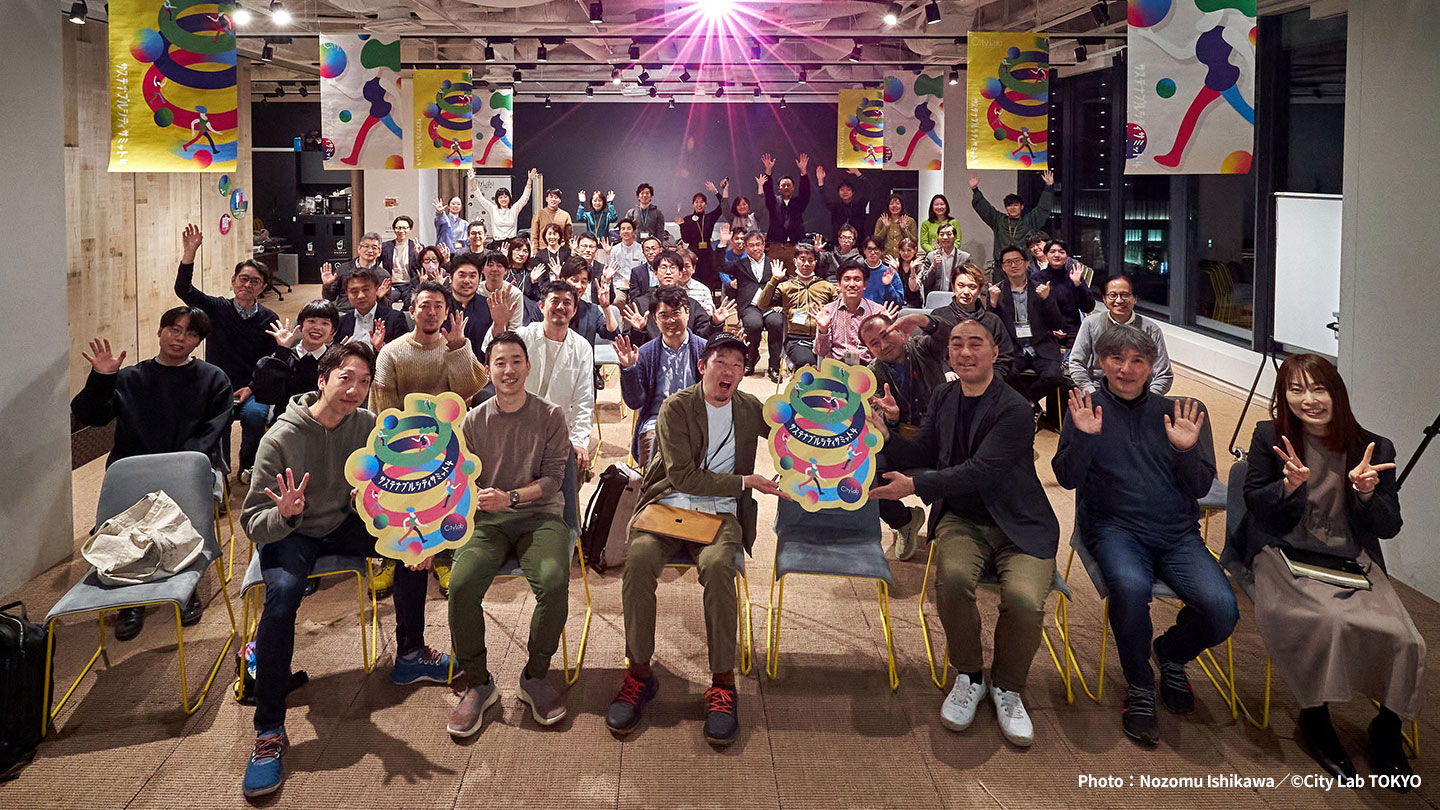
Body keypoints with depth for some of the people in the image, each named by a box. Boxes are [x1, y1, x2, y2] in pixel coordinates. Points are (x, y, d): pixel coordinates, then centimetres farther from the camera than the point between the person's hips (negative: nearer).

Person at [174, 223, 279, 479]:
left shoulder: (269, 320, 5)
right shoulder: (216, 309, 5)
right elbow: (183, 290, -9)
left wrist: (251, 388, -11)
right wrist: (189, 254, -22)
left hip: (252, 392, 0)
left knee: (255, 415, -31)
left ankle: (248, 465, -3)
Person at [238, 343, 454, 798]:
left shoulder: (367, 426, -9)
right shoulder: (282, 438, -21)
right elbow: (252, 521, -21)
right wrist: (282, 515, -43)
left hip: (342, 523, 5)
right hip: (288, 536, -5)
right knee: (283, 591, -34)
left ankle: (409, 657, 8)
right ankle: (268, 732, -25)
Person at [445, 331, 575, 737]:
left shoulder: (550, 416, 5)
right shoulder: (473, 421, 10)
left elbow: (552, 478, -1)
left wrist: (510, 497, -16)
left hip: (540, 516, -1)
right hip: (487, 521, 1)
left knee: (554, 583, -32)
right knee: (461, 585, -28)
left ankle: (535, 677, -8)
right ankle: (479, 684, -8)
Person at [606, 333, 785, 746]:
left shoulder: (750, 410, 13)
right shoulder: (677, 407, -1)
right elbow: (682, 475, -10)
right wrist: (746, 481, -10)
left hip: (720, 513, 1)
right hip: (667, 505, -1)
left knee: (717, 565, -34)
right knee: (639, 559, -33)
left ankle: (722, 683, -26)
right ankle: (639, 673, -20)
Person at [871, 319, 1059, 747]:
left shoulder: (1014, 409, -13)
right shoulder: (944, 397, 9)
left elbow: (980, 470, -20)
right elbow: (923, 452, 13)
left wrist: (915, 486, -21)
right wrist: (885, 436, -6)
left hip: (1019, 525, -3)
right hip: (962, 519, 4)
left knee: (1024, 599, -30)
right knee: (951, 576, -30)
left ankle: (1006, 688, 1)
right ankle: (968, 677, -4)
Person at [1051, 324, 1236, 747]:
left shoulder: (1173, 413, 15)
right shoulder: (1087, 410, 10)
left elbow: (1200, 489, 10)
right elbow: (1067, 478, -1)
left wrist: (1187, 449, -8)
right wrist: (1083, 437, -18)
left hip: (1177, 533, 3)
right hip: (1114, 528, -3)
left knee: (1221, 608, -23)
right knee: (1130, 586, -37)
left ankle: (1172, 653, 12)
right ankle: (1139, 689, -11)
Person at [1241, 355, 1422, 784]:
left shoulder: (1374, 449, 4)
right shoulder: (1270, 437, 3)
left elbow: (1389, 527, 5)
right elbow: (1254, 503, 5)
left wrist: (1367, 491, -16)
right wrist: (1289, 485, -15)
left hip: (1354, 561, 2)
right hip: (1285, 554, -2)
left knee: (1405, 641, -23)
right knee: (1328, 622, -33)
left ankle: (1386, 728, 6)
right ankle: (1315, 718, -6)